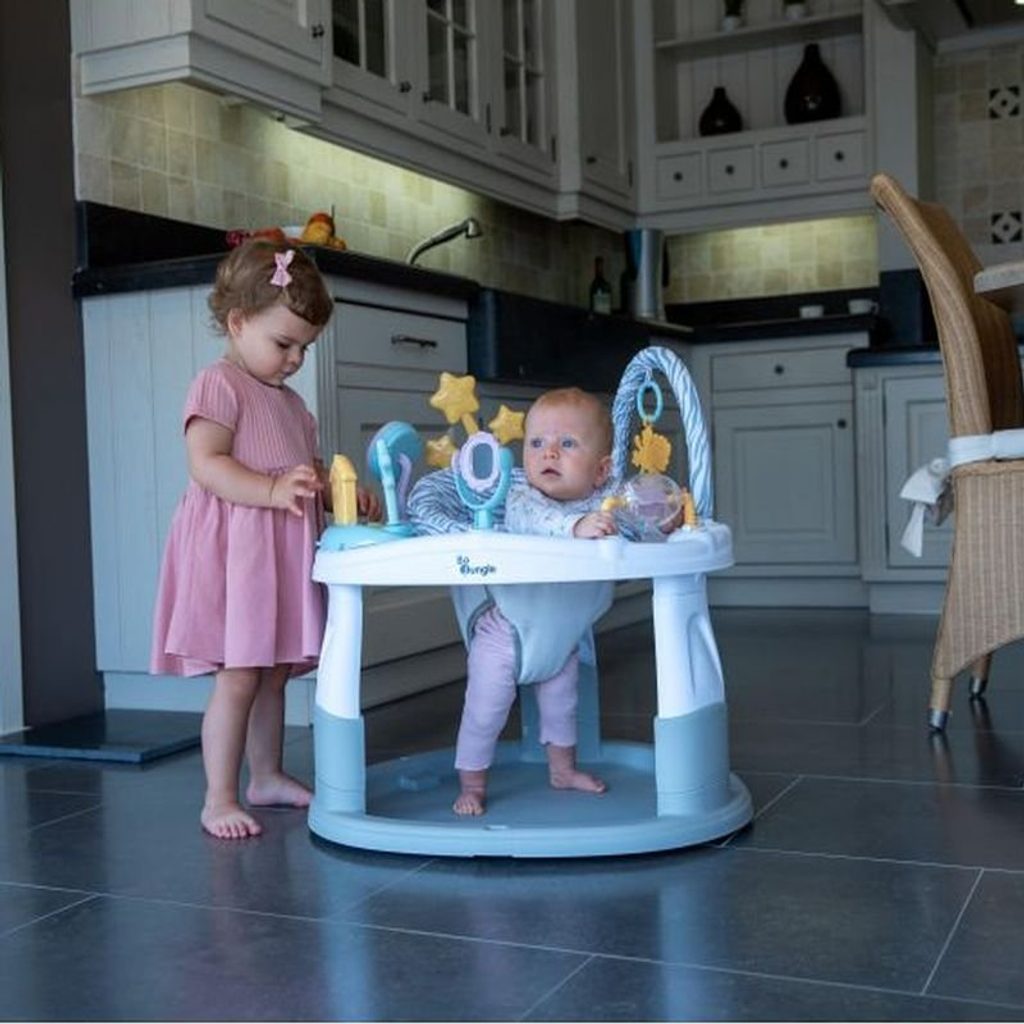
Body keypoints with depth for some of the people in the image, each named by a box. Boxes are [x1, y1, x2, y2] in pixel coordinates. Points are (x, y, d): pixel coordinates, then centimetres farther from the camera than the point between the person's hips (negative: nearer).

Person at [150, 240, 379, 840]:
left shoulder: (291, 403, 20)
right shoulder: (219, 386, -7)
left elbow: (312, 476, 23)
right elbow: (206, 465, -18)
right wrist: (274, 490, -30)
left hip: (284, 556, 9)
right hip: (234, 554, -8)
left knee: (274, 673, 15)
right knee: (238, 676, -7)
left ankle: (267, 777, 28)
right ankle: (220, 800, 2)